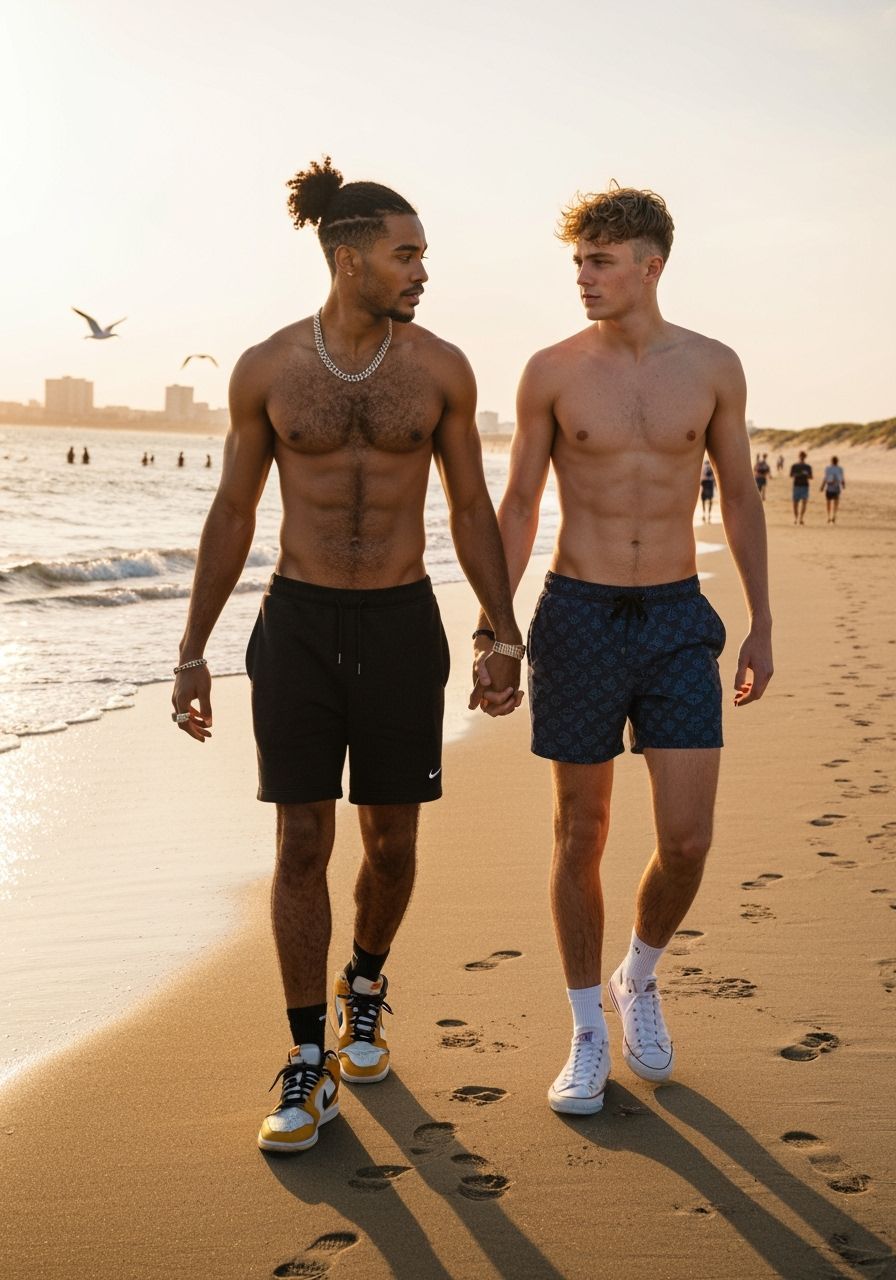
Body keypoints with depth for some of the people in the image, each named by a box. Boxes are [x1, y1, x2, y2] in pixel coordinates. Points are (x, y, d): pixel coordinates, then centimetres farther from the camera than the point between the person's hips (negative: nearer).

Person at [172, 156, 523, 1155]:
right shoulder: (266, 368, -4)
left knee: (390, 841, 8)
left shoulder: (441, 368, -2)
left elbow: (471, 510, 5)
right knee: (302, 845, -3)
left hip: (401, 625, 1)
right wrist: (193, 651, 2)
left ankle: (363, 986, 38)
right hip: (299, 624, -1)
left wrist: (504, 638, 1)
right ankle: (309, 1068, 8)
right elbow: (231, 516, 3)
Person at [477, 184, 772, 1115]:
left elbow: (740, 496, 10)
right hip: (578, 620, -1)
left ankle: (639, 979, 26)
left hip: (678, 622, 1)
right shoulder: (553, 371, -2)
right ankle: (588, 1034, 21)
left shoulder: (713, 366, 2)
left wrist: (762, 626, 7)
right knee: (581, 837, 6)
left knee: (687, 841, -5)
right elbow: (517, 506, 3)